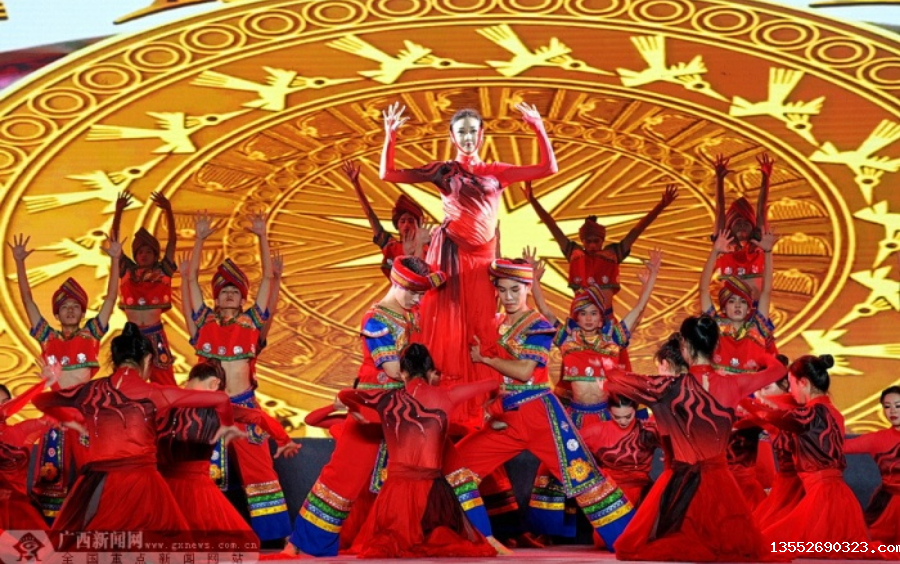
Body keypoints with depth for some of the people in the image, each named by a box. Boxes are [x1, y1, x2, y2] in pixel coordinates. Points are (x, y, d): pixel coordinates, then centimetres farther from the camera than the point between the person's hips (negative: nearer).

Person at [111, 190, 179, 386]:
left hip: (155, 334, -2)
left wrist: (168, 211, -16)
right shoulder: (128, 271, 8)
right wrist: (118, 211, -8)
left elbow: (172, 240, -5)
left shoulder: (162, 271, 3)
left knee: (163, 379, -1)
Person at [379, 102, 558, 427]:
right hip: (449, 253, -3)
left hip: (482, 257, 3)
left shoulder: (496, 172, 12)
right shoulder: (443, 171, 5)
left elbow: (549, 168, 9)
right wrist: (390, 137, -10)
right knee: (447, 327, -3)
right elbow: (388, 174, 2)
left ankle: (479, 409, 9)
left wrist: (539, 129, 2)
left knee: (481, 329, 3)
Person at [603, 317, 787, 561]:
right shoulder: (731, 385, -3)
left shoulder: (675, 386, -12)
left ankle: (677, 549, -17)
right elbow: (778, 370, 14)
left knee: (637, 547, 8)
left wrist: (611, 370, 21)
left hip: (682, 482, -2)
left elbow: (623, 382, -1)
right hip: (719, 480, 2)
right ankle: (712, 547, -13)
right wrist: (766, 356, 36)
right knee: (736, 546, 17)